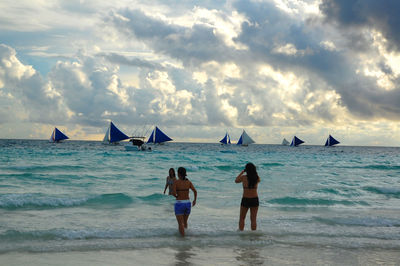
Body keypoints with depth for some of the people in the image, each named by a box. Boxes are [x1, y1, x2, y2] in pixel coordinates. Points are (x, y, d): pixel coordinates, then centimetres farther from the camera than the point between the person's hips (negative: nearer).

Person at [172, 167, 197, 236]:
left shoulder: (176, 182, -9)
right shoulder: (188, 182, 2)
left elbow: (173, 193, -20)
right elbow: (195, 191, -7)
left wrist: (176, 196, 3)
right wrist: (195, 200, 8)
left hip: (179, 204, -4)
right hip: (188, 204, 4)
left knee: (180, 224, -3)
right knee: (185, 222, 24)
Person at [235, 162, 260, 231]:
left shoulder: (243, 177, -12)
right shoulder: (257, 178, -6)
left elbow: (236, 181, 9)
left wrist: (242, 172, 14)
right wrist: (253, 171, 14)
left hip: (245, 200, -2)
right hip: (254, 200, 2)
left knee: (242, 218, 16)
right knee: (253, 219, 9)